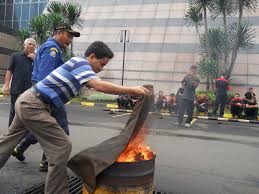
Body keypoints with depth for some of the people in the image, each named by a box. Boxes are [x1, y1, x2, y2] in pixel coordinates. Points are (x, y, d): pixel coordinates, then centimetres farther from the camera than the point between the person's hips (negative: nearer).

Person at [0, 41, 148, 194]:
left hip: (27, 102, 11)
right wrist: (132, 90, -27)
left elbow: (95, 85, 17)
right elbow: (100, 86, -31)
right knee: (62, 146, -9)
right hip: (34, 106, -11)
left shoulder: (79, 65, 13)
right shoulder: (80, 62, -17)